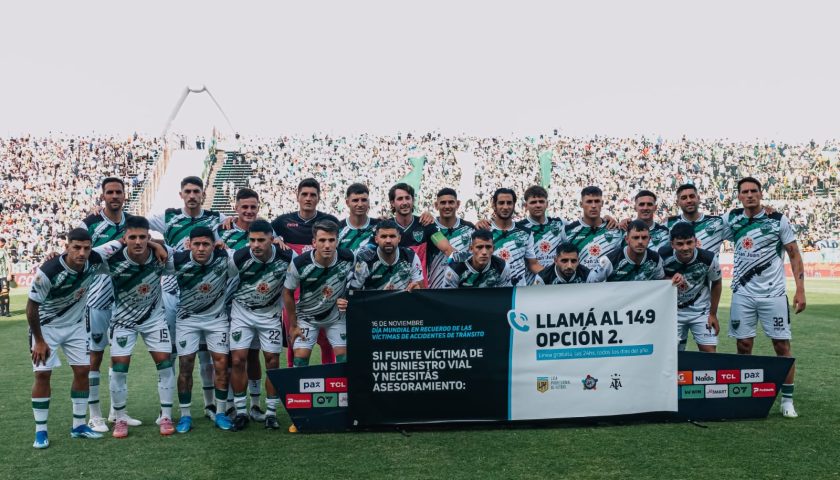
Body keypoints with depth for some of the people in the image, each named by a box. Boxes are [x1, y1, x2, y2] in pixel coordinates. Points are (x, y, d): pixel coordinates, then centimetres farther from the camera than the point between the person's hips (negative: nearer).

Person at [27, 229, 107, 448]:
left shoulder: (95, 262, -21)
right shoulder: (48, 272, -32)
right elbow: (32, 306, -19)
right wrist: (39, 341, -14)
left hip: (75, 325, 4)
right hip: (46, 326, -4)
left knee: (82, 371, 2)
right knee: (42, 374, -7)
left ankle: (78, 426, 14)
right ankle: (40, 431, 5)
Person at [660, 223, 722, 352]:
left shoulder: (708, 259, -21)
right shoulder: (663, 255, -21)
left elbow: (716, 284, -1)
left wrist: (713, 314, 1)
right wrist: (671, 280, -25)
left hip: (701, 310, 0)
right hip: (673, 311, 1)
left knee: (709, 351, -4)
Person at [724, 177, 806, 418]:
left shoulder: (778, 220, -2)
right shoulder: (732, 219, 3)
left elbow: (794, 255, 1)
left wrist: (800, 290, -5)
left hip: (774, 293, -2)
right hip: (742, 294, 2)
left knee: (782, 345, 1)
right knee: (744, 346, 5)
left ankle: (787, 399, 11)